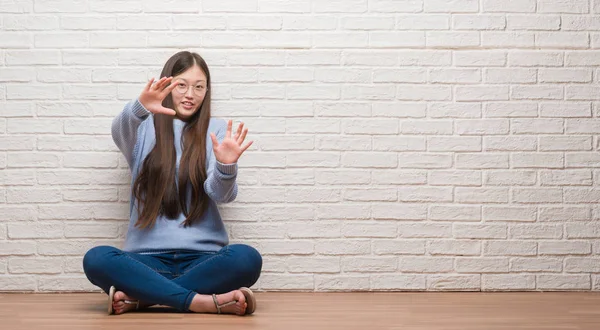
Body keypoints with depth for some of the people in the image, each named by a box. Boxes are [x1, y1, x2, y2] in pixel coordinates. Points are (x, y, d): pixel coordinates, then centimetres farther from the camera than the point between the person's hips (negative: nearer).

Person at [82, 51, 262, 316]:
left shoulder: (215, 130, 10)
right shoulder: (145, 128, 11)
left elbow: (222, 194, -5)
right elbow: (120, 132, -14)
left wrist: (226, 166, -29)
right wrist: (140, 108, -37)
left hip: (202, 257, 0)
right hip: (149, 258, 0)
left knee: (247, 259, -31)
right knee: (96, 260, -29)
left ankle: (140, 296, -23)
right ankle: (205, 302, -31)